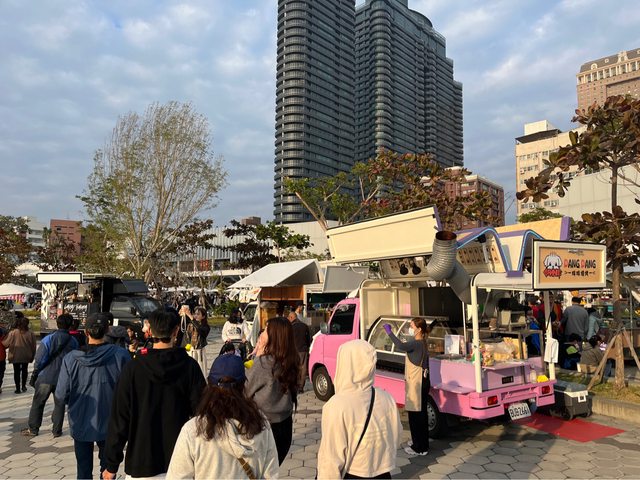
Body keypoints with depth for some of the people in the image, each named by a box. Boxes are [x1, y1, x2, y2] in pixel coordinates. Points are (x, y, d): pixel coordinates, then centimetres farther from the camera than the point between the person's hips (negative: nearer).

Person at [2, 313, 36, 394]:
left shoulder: (12, 333, -15)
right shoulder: (30, 334, -13)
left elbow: (5, 344, -7)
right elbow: (33, 346, -6)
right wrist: (32, 356, 8)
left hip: (15, 356, -1)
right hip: (26, 356, 1)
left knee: (16, 371, 9)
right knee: (24, 370, 19)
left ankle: (18, 388, 9)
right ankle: (23, 386, 25)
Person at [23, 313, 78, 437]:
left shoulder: (48, 339, -13)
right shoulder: (73, 342, -8)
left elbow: (40, 359, -11)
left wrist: (37, 371, 3)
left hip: (46, 377, -1)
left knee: (37, 404, 16)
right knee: (59, 405, 14)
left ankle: (33, 429, 24)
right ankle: (57, 430, 17)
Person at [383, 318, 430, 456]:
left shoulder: (416, 344, -19)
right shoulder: (421, 343, 12)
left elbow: (401, 346, -39)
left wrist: (389, 332, -34)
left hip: (416, 383, -10)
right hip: (421, 382, 10)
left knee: (415, 415, 0)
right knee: (421, 414, 18)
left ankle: (419, 448, 10)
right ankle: (422, 445, 30)